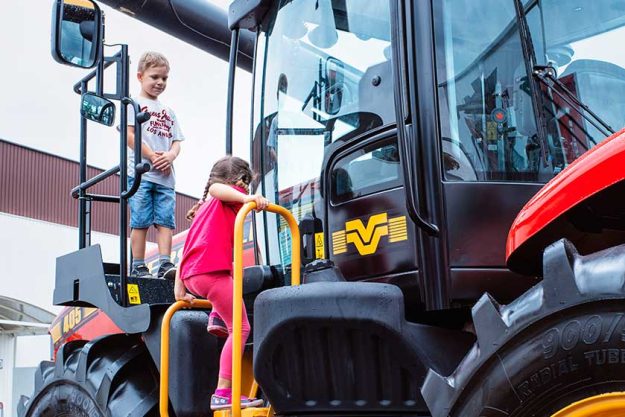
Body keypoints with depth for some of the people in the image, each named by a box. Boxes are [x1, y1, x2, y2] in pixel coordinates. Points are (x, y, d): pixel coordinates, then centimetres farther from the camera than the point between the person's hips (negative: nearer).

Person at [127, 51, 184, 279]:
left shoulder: (168, 111, 24)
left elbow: (176, 141, 18)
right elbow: (129, 134, -5)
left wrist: (170, 155, -5)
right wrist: (152, 156, -12)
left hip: (165, 176, 5)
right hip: (140, 173, -5)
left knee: (166, 221, -3)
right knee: (141, 222, -5)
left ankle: (165, 264, -5)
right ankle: (138, 266, -1)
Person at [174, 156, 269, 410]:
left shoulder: (205, 208, 30)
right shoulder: (231, 195, 10)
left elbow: (185, 251, 26)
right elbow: (216, 188, -16)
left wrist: (179, 290, 26)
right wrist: (246, 198, -31)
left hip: (191, 275, 8)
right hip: (212, 270, -8)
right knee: (240, 328, -6)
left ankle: (216, 317, 20)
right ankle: (223, 393, -11)